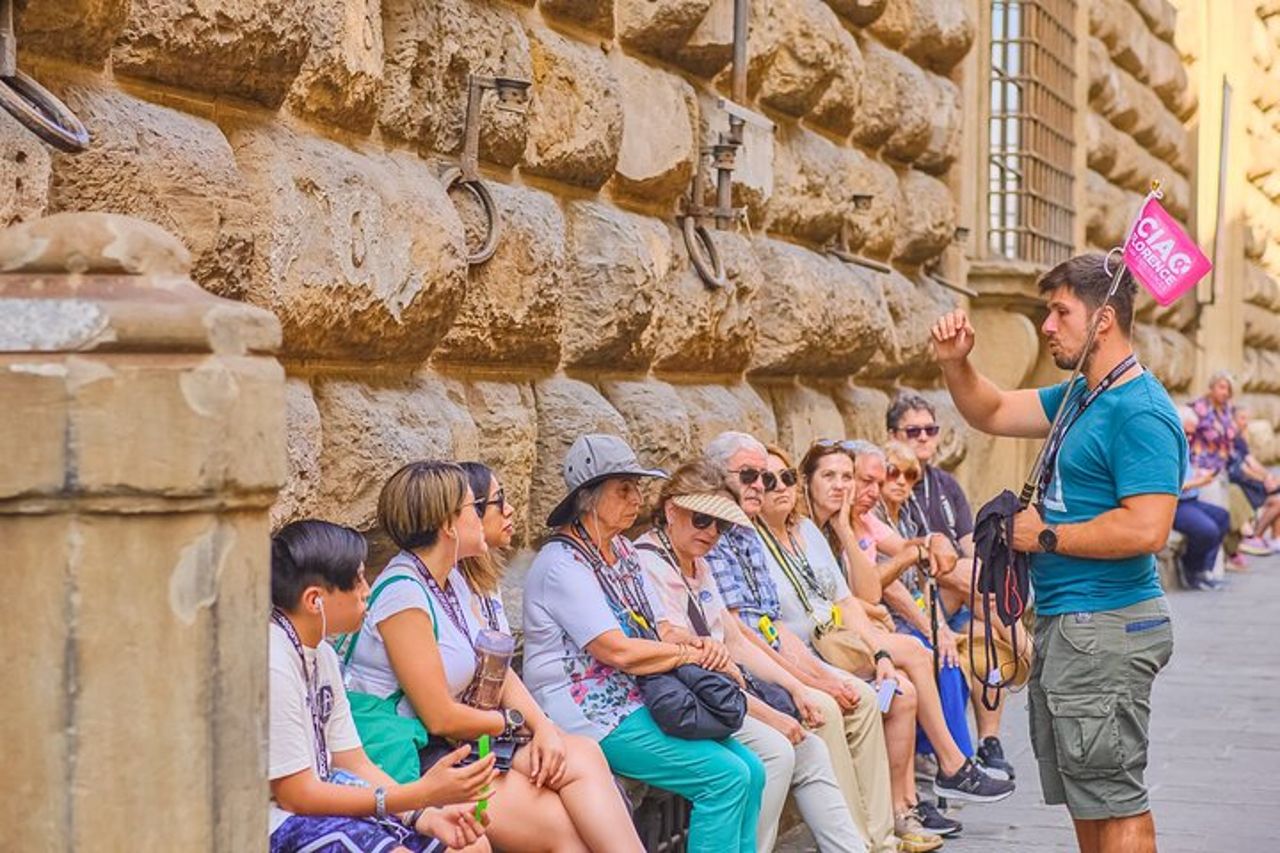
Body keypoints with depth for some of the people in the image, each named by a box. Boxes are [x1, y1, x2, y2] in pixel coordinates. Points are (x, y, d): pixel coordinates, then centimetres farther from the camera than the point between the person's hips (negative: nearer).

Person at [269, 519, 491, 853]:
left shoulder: (322, 654, 10)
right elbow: (296, 795, -20)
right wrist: (422, 794, -21)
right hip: (278, 822, -9)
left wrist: (428, 817, -9)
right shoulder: (273, 666, -21)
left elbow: (356, 765, 8)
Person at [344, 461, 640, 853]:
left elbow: (499, 670, 11)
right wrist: (514, 721, -1)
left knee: (583, 757, -12)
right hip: (414, 760, -9)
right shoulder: (404, 595, -18)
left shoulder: (453, 579, 11)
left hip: (455, 744, 9)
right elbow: (441, 718, -17)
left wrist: (543, 726, -7)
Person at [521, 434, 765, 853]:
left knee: (751, 770, -3)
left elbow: (662, 630, 15)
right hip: (590, 713, -9)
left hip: (637, 700, 9)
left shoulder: (622, 551, 15)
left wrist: (701, 645, -8)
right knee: (726, 776, -19)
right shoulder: (562, 565, -15)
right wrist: (694, 654, -10)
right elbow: (618, 651, -21)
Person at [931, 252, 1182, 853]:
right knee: (1082, 795, 19)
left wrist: (1046, 537, -17)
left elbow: (1146, 528, -28)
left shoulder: (1140, 414, -18)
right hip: (1064, 623, 11)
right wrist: (956, 363, 5)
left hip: (1106, 628, -11)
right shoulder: (1079, 397, 13)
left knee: (1112, 796, -5)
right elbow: (992, 414, 24)